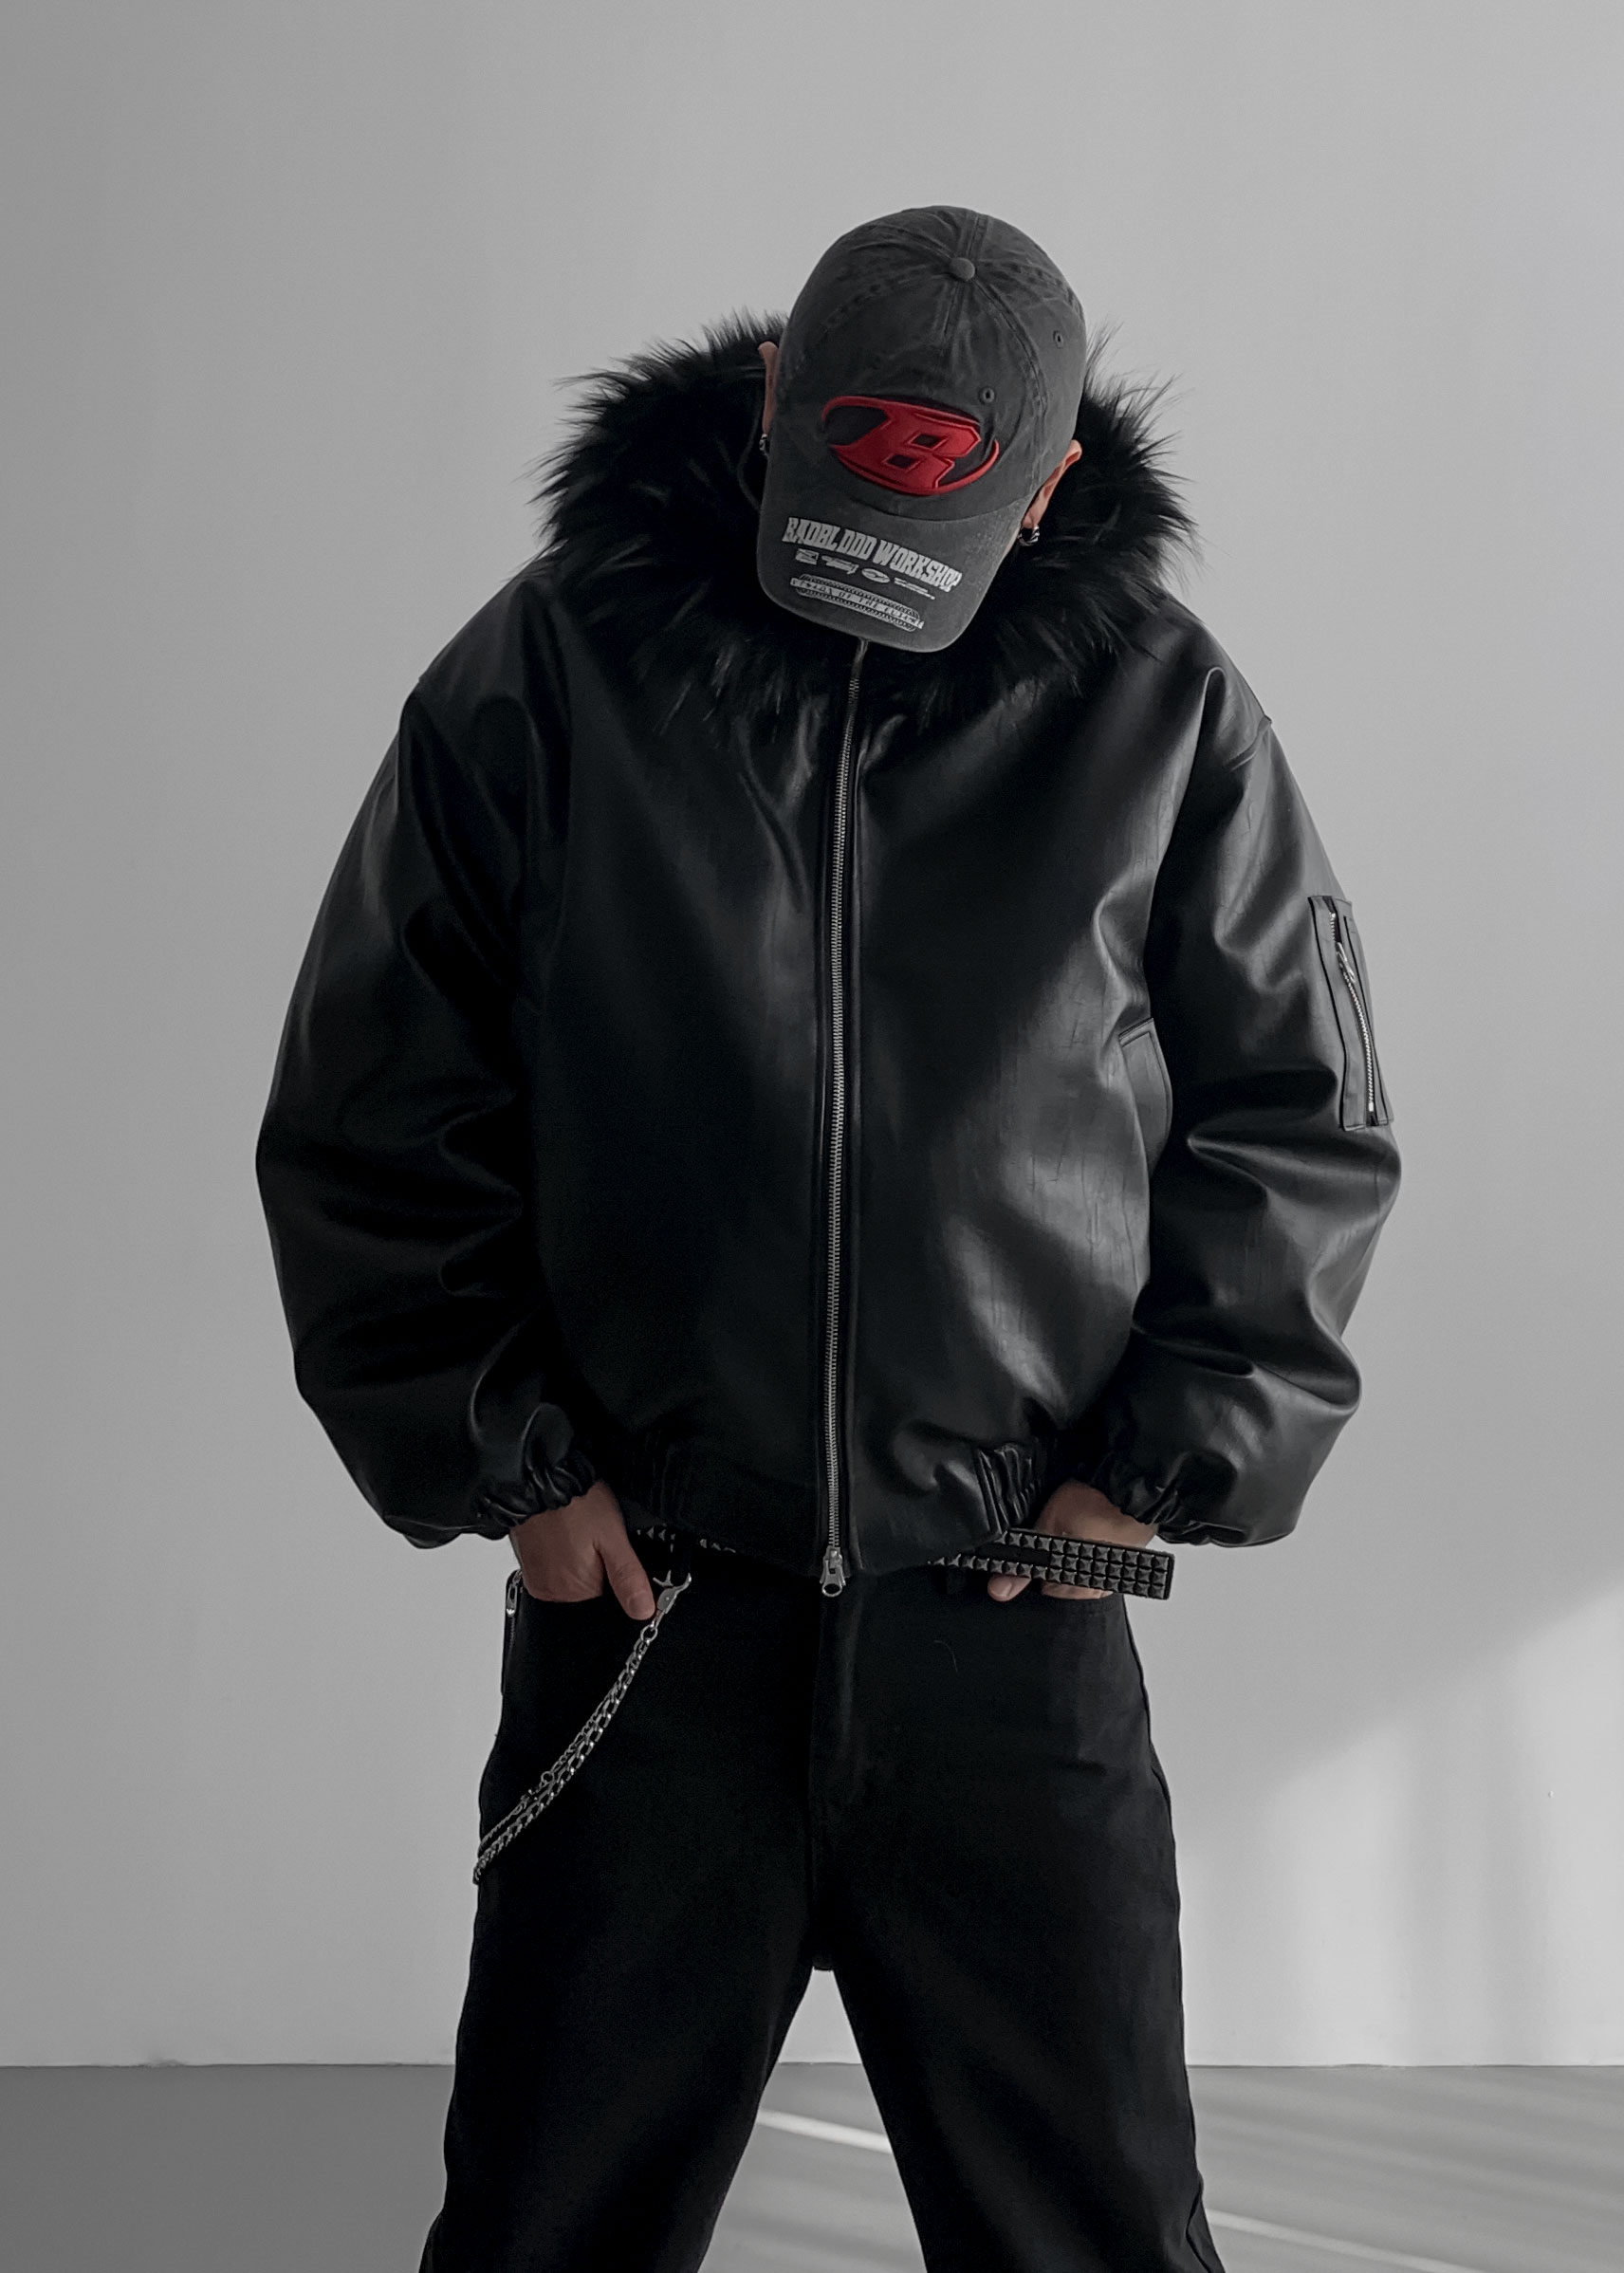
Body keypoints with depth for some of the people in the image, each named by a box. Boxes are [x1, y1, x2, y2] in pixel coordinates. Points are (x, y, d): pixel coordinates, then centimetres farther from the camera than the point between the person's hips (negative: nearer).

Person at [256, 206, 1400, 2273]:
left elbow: (1301, 1123, 8)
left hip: (1018, 1638, 0)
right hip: (639, 1622, 0)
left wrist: (1158, 1466, -1)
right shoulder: (549, 673, -1)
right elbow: (370, 1112, 4)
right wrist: (506, 1461, -2)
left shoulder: (1164, 714, 0)